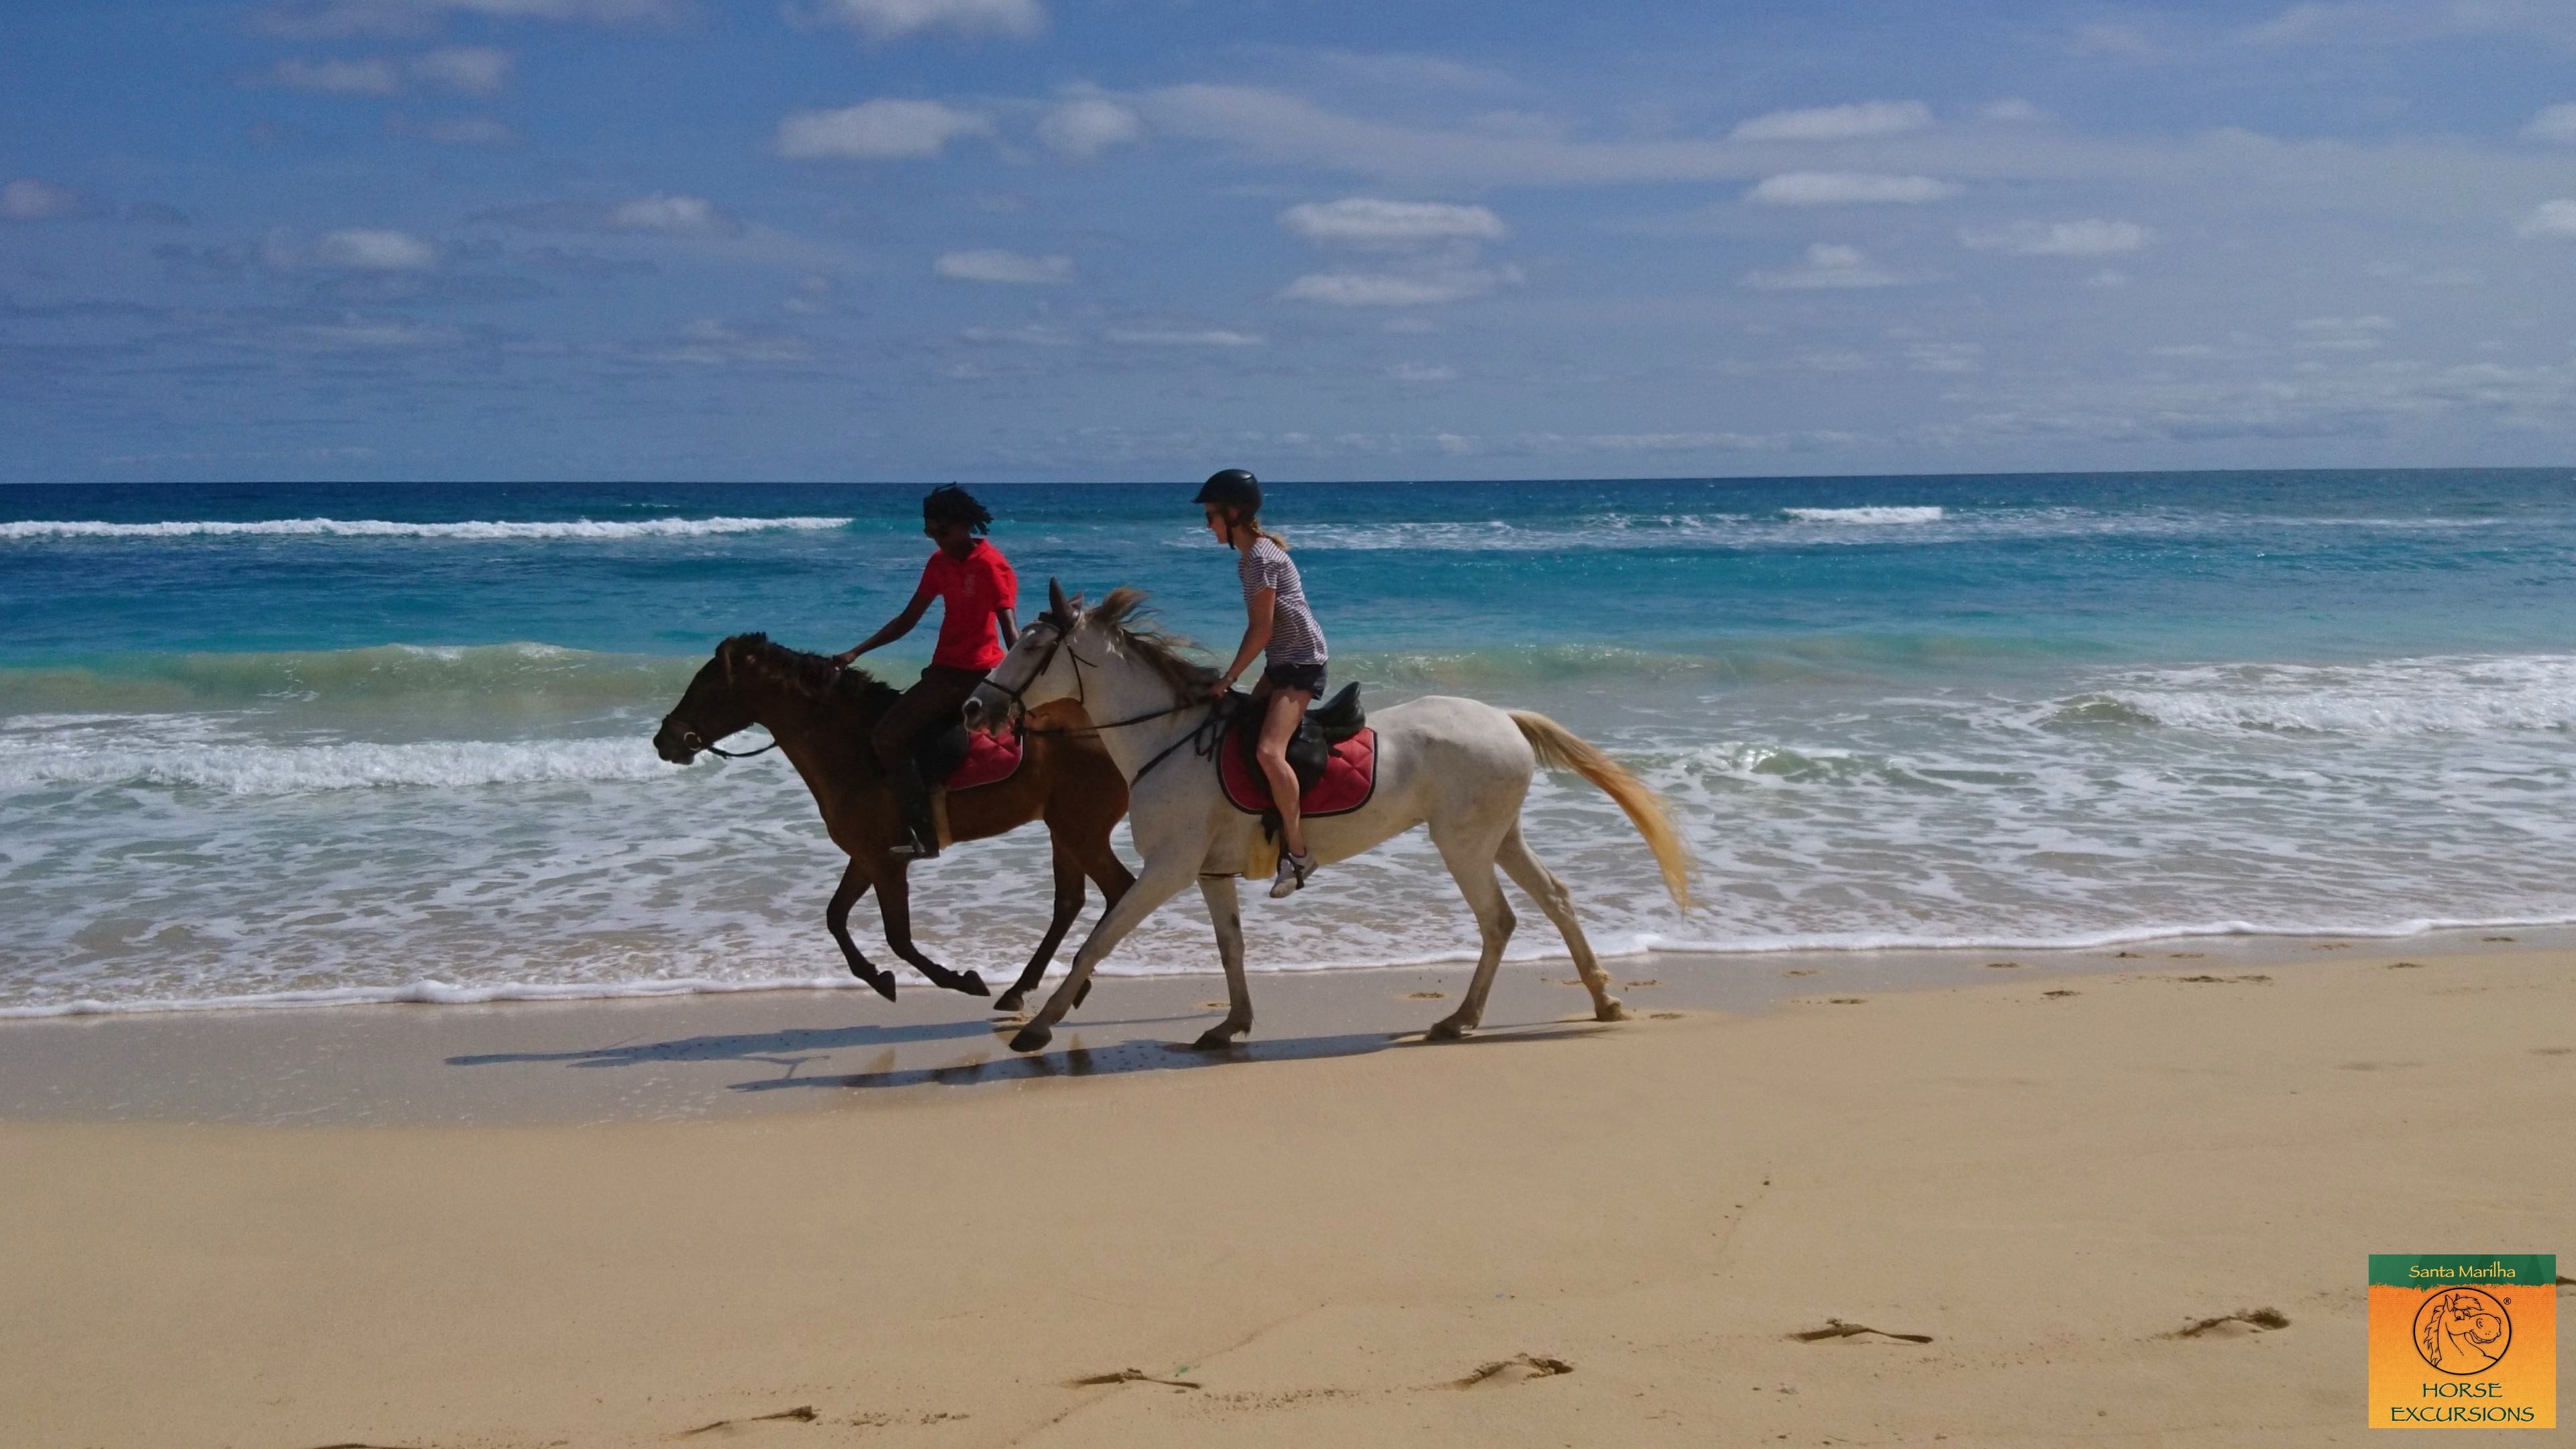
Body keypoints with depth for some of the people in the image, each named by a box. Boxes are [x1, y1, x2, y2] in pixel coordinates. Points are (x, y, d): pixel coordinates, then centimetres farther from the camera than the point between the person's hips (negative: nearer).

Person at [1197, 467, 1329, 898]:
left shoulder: (1260, 557, -18)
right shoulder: (1255, 551, 12)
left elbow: (1261, 629, -19)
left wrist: (1228, 679, -13)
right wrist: (1231, 678, 17)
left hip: (1301, 662, -11)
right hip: (1281, 661, 11)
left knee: (1268, 752, -25)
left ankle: (1298, 852, -20)